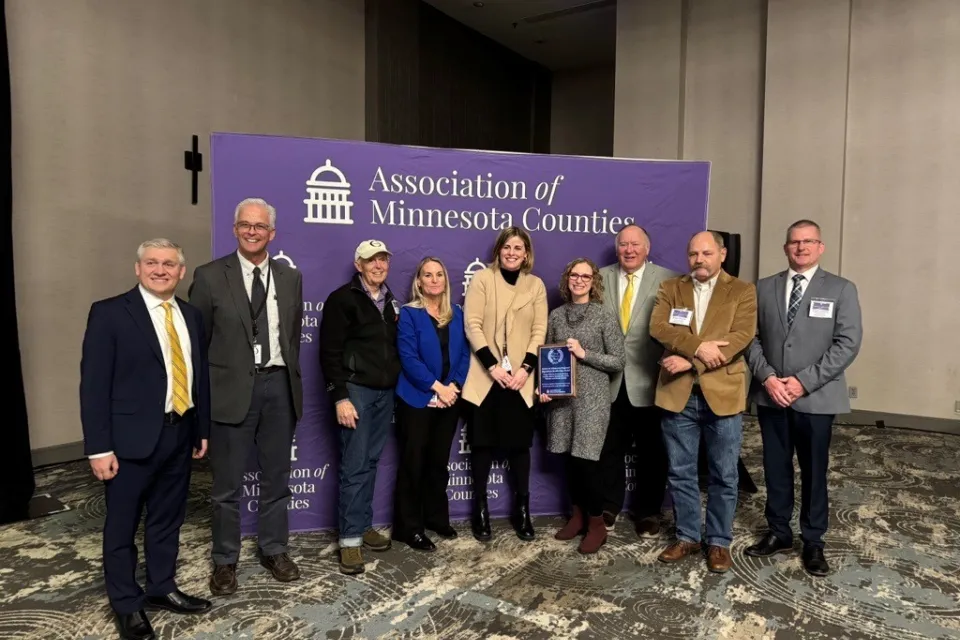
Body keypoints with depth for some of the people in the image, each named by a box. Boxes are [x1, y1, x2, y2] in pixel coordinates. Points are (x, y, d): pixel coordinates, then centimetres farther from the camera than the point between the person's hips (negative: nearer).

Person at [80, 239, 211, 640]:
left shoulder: (191, 315, 8)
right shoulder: (109, 313, -8)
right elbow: (94, 384, -11)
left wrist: (202, 429, 12)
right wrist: (99, 447, -14)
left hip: (180, 433, 5)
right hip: (133, 437, -5)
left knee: (168, 519, 18)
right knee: (122, 525, 10)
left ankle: (162, 589, 36)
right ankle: (126, 604, 28)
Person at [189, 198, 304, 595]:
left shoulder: (291, 278, 7)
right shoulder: (210, 276, -3)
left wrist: (293, 382, 9)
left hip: (278, 386, 3)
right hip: (231, 388, -3)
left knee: (276, 478, 15)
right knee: (227, 483, 8)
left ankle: (274, 550, 32)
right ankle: (225, 561, 26)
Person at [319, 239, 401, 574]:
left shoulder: (390, 301, 14)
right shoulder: (342, 299, -6)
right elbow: (330, 352, -11)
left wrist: (396, 385, 9)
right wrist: (340, 397, -16)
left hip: (385, 392, 6)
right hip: (355, 390, -6)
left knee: (371, 462, 12)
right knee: (355, 466, -4)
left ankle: (364, 525, 23)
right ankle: (350, 539, 4)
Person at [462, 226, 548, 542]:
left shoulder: (536, 285, 8)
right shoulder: (482, 279, 0)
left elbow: (539, 331, 4)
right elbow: (472, 325, -7)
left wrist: (526, 368, -9)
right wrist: (493, 366, -15)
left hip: (520, 378, 2)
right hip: (485, 377, -2)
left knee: (519, 443, 7)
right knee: (483, 442, 5)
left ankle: (522, 508, 19)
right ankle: (480, 508, 17)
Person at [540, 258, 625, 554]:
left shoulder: (605, 316, -3)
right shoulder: (556, 315, 8)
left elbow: (619, 362, -4)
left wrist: (584, 353, -14)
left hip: (592, 398, -4)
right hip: (561, 397, 4)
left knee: (586, 460, -4)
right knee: (570, 458, 10)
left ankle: (597, 523, 16)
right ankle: (578, 515, 30)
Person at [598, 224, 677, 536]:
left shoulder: (668, 280, -2)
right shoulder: (601, 278, 6)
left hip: (648, 379, -2)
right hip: (610, 378, 2)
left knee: (651, 451, 11)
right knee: (609, 448, 13)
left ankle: (648, 511, 29)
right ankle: (609, 506, 32)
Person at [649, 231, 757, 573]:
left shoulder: (742, 291, 2)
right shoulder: (670, 288, 8)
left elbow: (742, 336, -11)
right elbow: (658, 328, -7)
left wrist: (691, 361, -19)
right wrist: (698, 346, -22)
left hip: (723, 394, -1)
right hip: (678, 394, 2)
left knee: (723, 476, 9)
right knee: (680, 473, 11)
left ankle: (719, 541, 26)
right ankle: (687, 536, 28)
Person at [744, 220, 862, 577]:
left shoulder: (841, 289, 0)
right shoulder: (764, 288, 7)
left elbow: (848, 343, -8)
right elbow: (752, 338, 4)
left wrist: (804, 381, -15)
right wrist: (767, 377, -11)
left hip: (816, 398, -2)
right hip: (770, 396, 2)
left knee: (814, 472, 9)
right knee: (775, 469, 12)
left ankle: (813, 542, 25)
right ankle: (778, 533, 28)